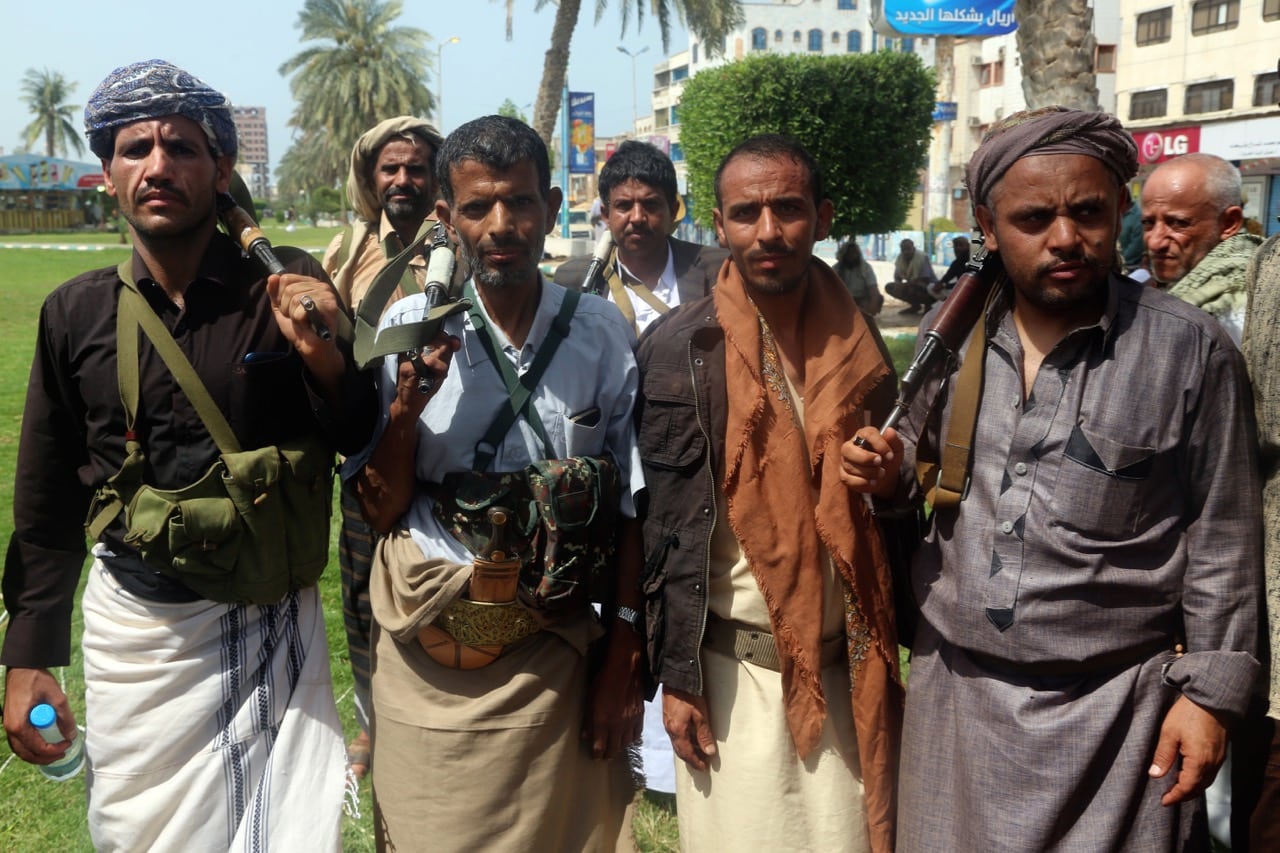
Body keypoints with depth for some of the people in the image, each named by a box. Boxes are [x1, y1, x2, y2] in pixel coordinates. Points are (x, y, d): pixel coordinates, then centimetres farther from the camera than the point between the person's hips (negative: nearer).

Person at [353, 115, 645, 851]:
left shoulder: (603, 333, -7)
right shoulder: (410, 329, -7)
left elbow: (629, 507, 0)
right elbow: (381, 512, -2)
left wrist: (624, 658, 2)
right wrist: (406, 407, -19)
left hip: (553, 648, 0)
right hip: (428, 653, 1)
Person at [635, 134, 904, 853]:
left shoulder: (860, 342, 2)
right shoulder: (679, 349, -8)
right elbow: (669, 525, -8)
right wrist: (676, 677, -8)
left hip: (849, 665, 3)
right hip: (735, 667, -3)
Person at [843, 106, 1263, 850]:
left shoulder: (1190, 349, -9)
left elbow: (1222, 540, -5)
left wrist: (1212, 692, -6)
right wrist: (893, 472, -6)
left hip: (1112, 702, -3)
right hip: (954, 685, 4)